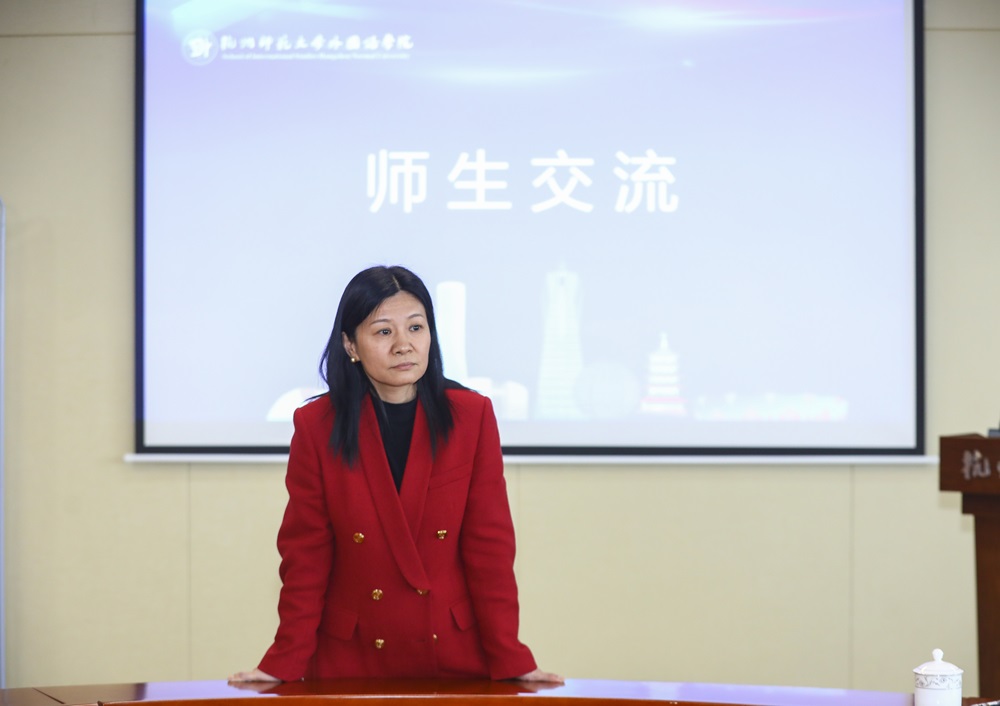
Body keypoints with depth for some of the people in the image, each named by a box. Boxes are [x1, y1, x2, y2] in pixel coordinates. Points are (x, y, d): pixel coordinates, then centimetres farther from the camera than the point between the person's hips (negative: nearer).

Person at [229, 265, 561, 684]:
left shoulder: (472, 417, -2)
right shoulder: (316, 426, -3)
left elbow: (490, 547, -3)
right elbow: (306, 556, -2)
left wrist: (511, 660, -8)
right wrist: (285, 662, -9)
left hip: (455, 657, 1)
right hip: (351, 660, 0)